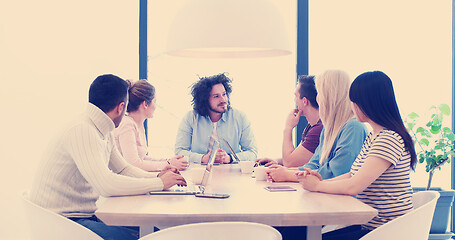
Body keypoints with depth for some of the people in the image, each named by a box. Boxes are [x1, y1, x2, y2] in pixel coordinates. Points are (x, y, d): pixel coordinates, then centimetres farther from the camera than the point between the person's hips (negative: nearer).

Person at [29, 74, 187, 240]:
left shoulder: (104, 132, 8)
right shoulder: (82, 131, -22)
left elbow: (123, 169, 19)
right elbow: (107, 185, -30)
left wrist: (157, 176, 2)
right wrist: (159, 183, -19)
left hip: (86, 214, 9)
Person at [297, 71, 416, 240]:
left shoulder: (389, 139, -20)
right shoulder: (372, 136, 14)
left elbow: (353, 187, -23)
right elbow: (352, 175, 15)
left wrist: (317, 185, -8)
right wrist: (322, 181, -1)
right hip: (367, 225, 9)